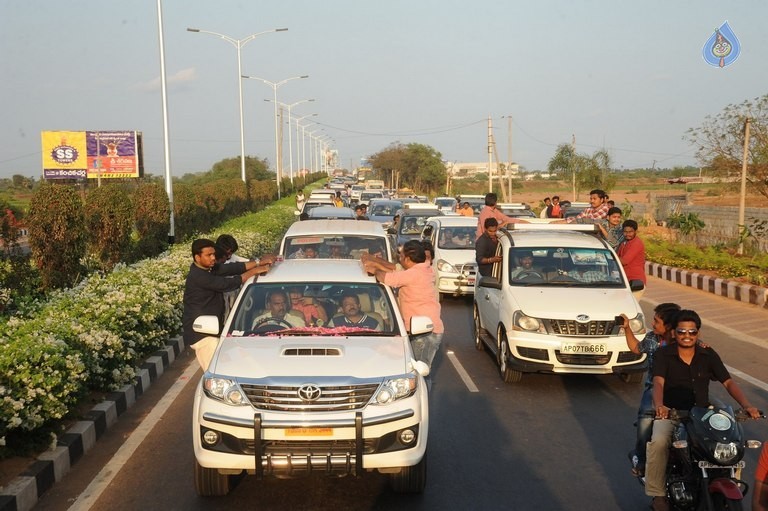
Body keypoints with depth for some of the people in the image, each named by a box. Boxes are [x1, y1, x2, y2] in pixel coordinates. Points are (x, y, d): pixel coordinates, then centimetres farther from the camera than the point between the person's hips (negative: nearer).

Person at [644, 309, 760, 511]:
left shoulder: (708, 355, 7)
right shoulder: (663, 354, -2)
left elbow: (728, 382, 1)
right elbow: (658, 382, -18)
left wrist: (746, 405, -18)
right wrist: (659, 406, -39)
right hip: (670, 413, -3)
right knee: (659, 442, -32)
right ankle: (658, 494, -19)